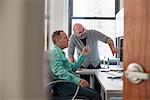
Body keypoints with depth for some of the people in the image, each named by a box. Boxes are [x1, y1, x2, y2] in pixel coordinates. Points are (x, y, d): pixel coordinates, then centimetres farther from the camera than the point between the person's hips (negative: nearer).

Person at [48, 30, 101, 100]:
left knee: (95, 93, 2)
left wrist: (83, 55, 16)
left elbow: (73, 68, 23)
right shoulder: (54, 52, -10)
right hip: (63, 86, -10)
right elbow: (60, 72, -24)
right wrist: (78, 81, -29)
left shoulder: (60, 53, 22)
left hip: (68, 83, 10)